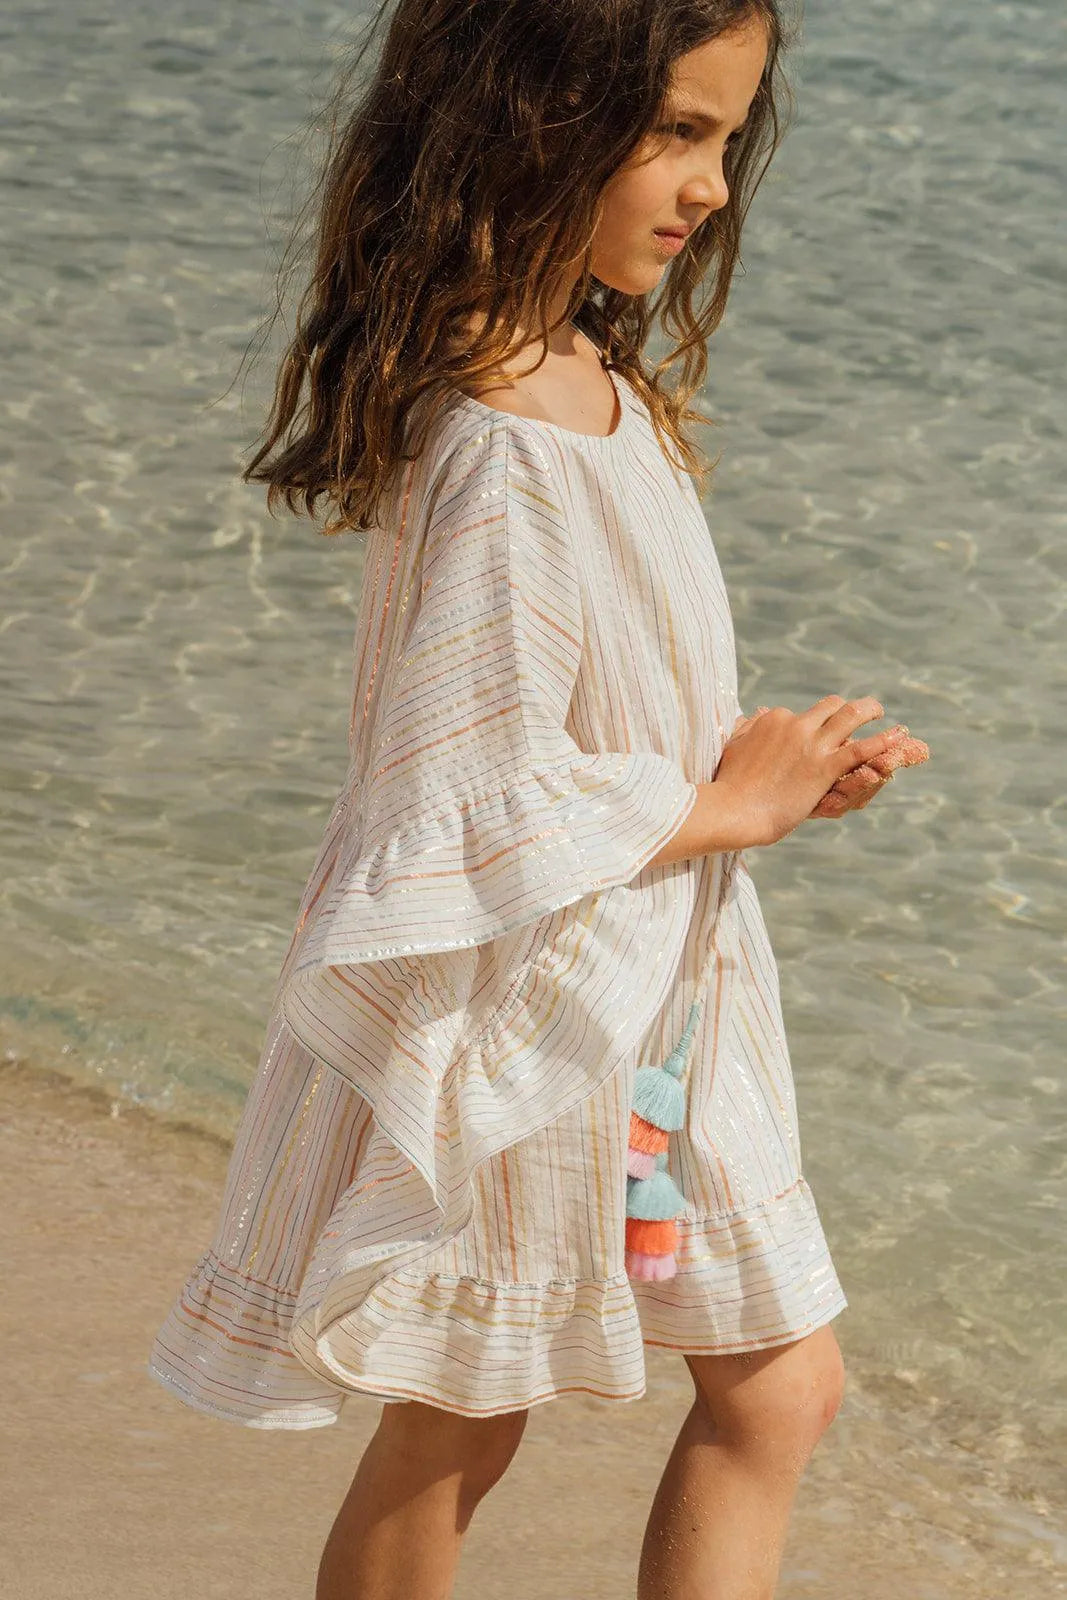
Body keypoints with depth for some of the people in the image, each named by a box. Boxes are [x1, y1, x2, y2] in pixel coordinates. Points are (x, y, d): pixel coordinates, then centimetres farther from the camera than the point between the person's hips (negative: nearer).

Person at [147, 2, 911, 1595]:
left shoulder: (591, 381, 2)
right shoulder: (504, 461, -28)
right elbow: (485, 812, -28)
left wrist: (755, 760, -1)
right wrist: (729, 806, -16)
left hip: (652, 1007, 9)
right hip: (517, 1025, -9)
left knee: (781, 1381, 14)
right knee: (453, 1432, 10)